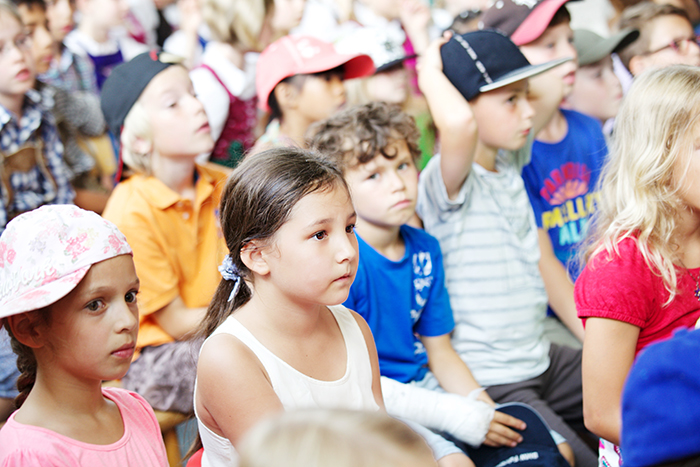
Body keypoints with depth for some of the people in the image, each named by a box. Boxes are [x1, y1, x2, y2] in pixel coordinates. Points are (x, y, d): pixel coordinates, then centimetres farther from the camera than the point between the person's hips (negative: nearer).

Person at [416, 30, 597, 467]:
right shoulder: (447, 181, -19)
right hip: (485, 382, -8)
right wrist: (430, 71, -23)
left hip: (541, 361, 9)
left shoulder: (509, 165, 7)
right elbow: (459, 123, -40)